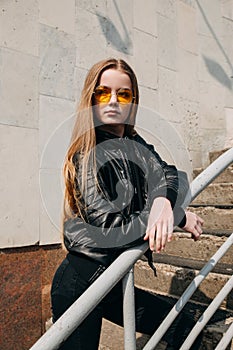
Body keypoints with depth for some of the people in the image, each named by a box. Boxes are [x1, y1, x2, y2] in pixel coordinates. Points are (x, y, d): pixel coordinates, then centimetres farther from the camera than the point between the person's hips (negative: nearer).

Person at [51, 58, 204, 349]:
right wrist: (179, 218, -17)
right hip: (81, 281, -7)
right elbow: (109, 225, -24)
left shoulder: (135, 145, 5)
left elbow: (166, 173, -8)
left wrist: (163, 200, -31)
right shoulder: (87, 155, -17)